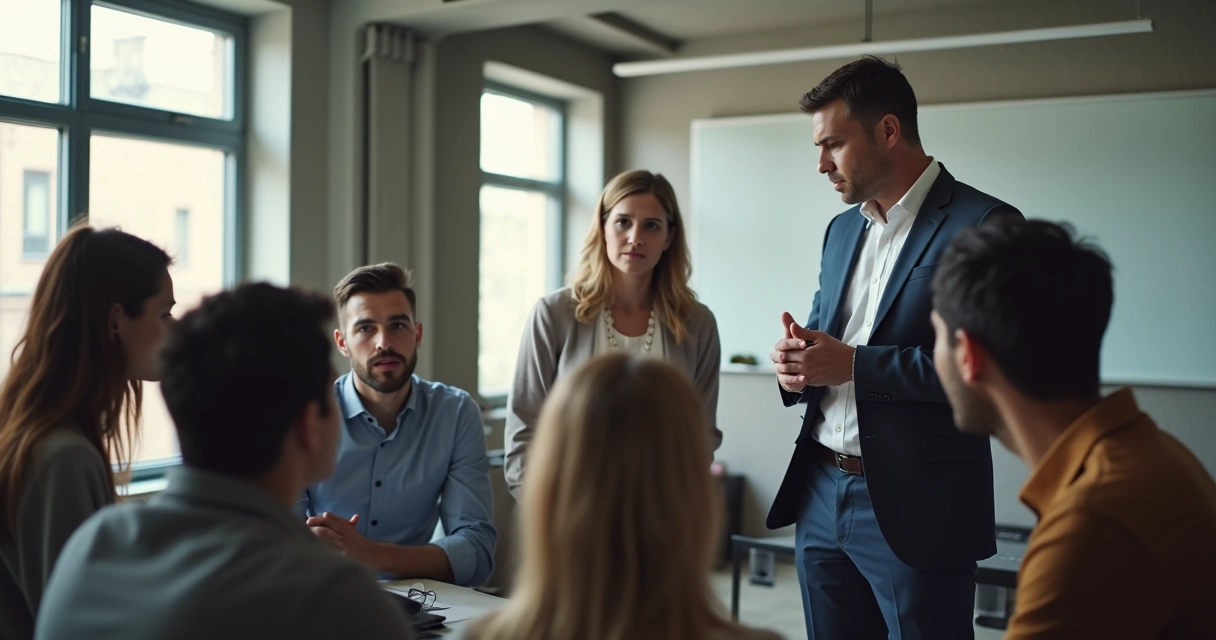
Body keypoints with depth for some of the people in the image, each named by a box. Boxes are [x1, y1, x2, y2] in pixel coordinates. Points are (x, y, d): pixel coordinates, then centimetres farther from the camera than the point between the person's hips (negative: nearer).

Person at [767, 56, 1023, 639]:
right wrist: (797, 363, -3)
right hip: (820, 494, 7)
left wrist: (855, 365, -19)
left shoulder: (982, 225, -10)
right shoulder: (842, 229, 13)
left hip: (913, 506, -7)